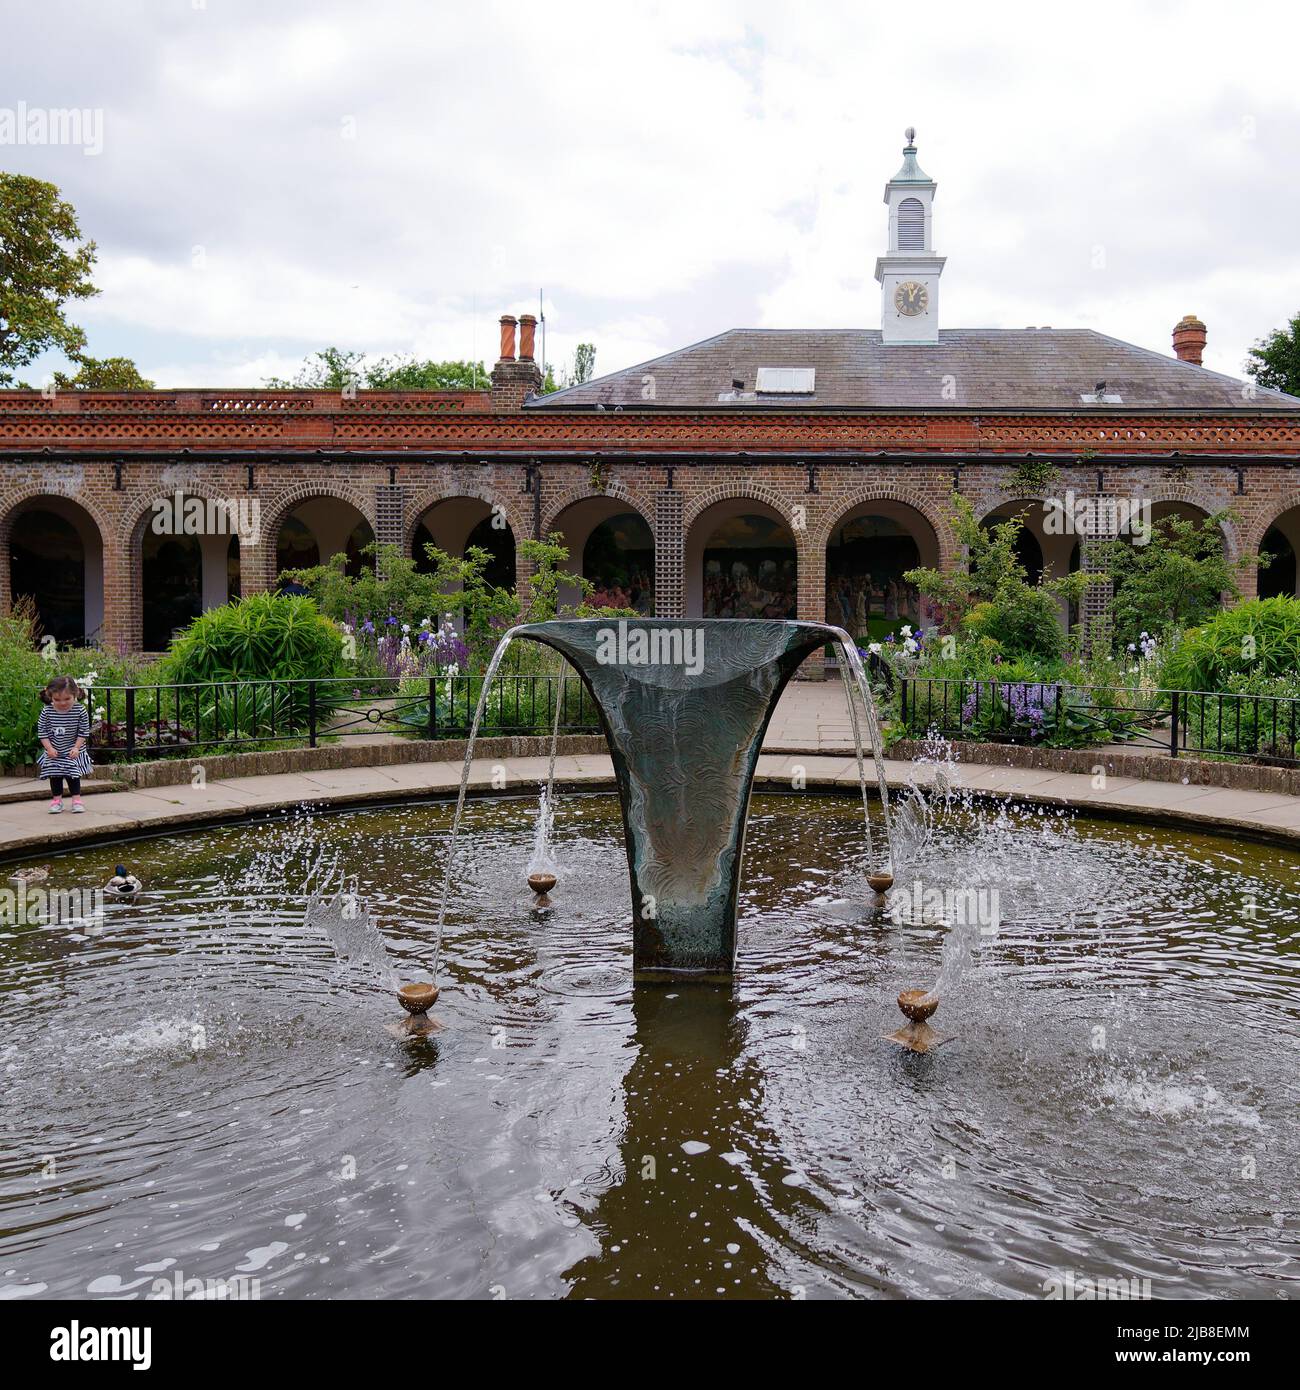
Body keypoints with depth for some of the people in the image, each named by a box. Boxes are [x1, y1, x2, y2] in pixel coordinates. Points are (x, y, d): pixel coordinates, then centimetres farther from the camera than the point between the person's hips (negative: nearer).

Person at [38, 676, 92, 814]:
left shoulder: (80, 710, -16)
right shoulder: (47, 712, -14)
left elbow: (84, 732, -9)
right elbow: (42, 732, -7)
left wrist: (76, 747, -15)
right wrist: (49, 748, -13)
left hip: (73, 752, -2)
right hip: (53, 753, 2)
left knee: (73, 775, 1)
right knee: (55, 776, 9)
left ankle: (76, 799, 12)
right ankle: (56, 800, 21)